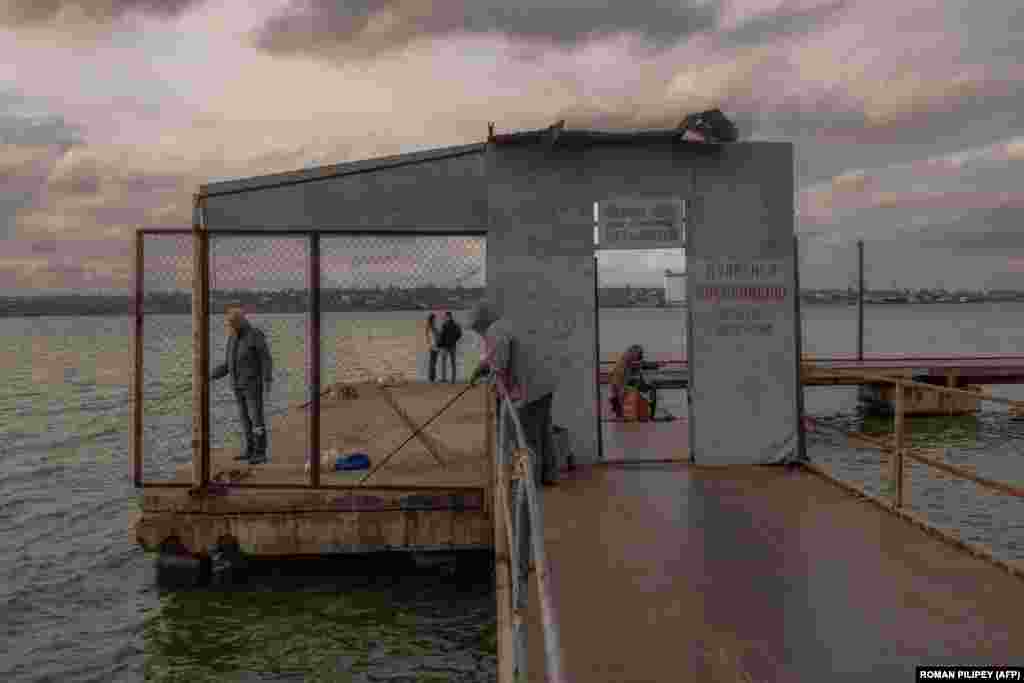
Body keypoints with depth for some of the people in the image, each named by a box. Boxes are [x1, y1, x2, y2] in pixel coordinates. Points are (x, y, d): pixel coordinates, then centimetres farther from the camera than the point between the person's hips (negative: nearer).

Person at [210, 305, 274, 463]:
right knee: (245, 418, 10)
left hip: (253, 384, -7)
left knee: (256, 418, -8)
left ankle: (261, 454, -3)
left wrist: (267, 381, -24)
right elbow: (228, 365, 14)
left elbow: (266, 360, -14)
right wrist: (211, 376, 4)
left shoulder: (256, 336, -12)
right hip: (239, 385, 8)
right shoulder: (233, 340, 10)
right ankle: (251, 451, 17)